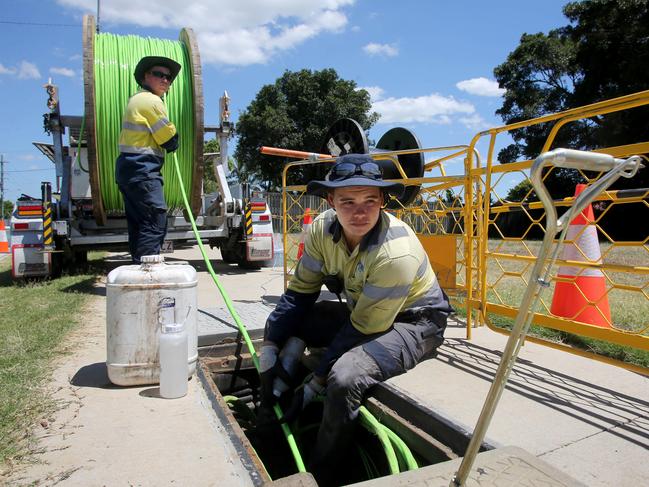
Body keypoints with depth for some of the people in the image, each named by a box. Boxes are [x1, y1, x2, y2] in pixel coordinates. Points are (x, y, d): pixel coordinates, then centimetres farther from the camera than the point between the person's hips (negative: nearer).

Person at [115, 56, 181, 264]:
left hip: (128, 168, 10)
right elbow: (170, 141, -7)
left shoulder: (136, 99, 24)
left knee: (138, 222, 11)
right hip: (143, 169, -10)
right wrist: (172, 141, 13)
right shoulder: (152, 101, -8)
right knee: (155, 220, -12)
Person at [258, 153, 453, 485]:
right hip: (360, 310, 7)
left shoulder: (397, 253, -32)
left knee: (344, 377, -32)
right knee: (281, 323, -4)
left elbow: (362, 331, -25)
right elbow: (298, 293, -6)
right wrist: (269, 352, -12)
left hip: (413, 322, -6)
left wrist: (314, 386, -20)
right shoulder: (323, 228, -14)